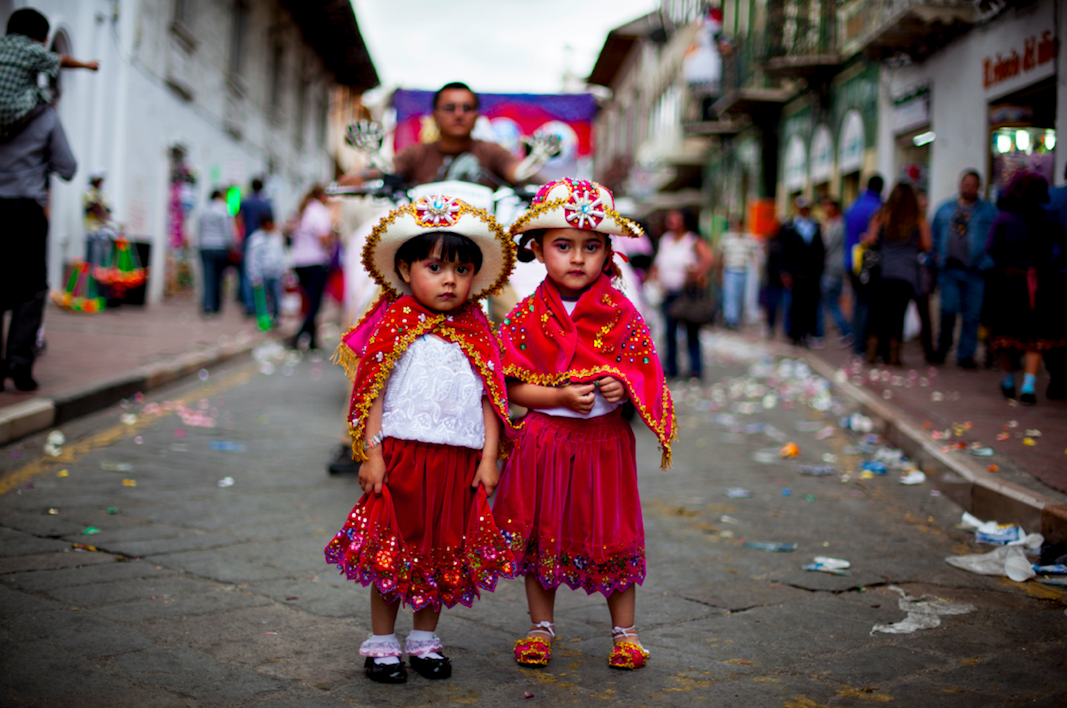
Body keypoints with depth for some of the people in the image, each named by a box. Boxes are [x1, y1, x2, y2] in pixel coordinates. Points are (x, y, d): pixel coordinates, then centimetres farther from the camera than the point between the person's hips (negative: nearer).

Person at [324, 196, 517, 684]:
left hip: (459, 461, 3)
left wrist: (488, 458, 1)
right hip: (401, 454, -3)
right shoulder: (395, 326, -2)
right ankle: (382, 643, 19)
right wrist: (371, 453, -9)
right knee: (391, 551, 5)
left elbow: (491, 399, 8)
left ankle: (424, 639, 27)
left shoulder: (477, 335, 7)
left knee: (443, 552, 11)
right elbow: (371, 394, -4)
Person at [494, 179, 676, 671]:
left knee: (614, 536, 8)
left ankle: (624, 632, 24)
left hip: (605, 439, 0)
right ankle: (541, 627, 27)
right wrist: (562, 397, -19)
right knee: (541, 534, 10)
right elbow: (514, 387, -5)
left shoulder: (620, 313, -3)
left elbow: (645, 372, 3)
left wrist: (623, 386, -18)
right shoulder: (527, 316, -4)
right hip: (543, 441, 0)